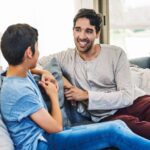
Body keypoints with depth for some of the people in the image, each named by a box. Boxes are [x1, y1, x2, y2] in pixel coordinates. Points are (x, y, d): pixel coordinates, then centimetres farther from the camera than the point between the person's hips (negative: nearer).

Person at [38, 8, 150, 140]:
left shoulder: (116, 54, -1)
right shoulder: (65, 58, 5)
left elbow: (127, 96, -6)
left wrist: (86, 95, -13)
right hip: (106, 117, 0)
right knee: (128, 124, -38)